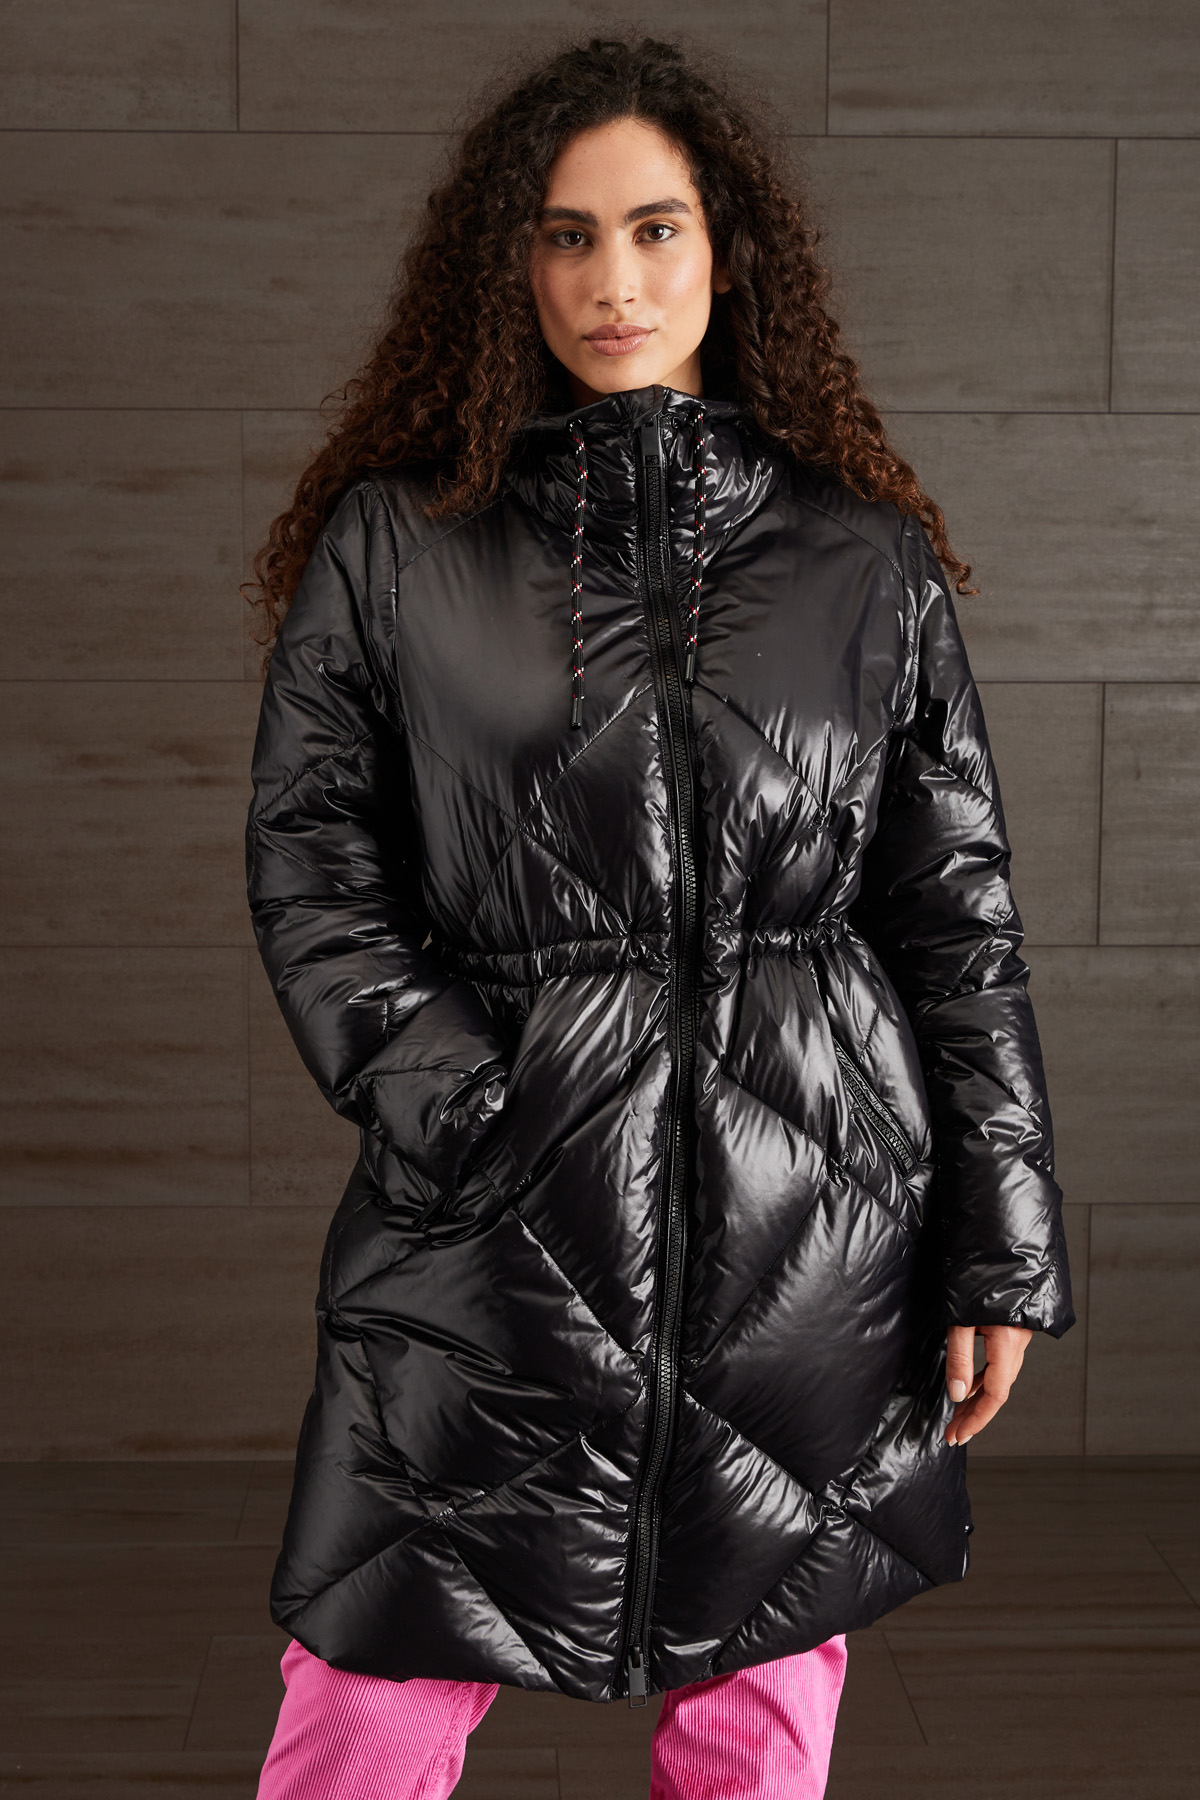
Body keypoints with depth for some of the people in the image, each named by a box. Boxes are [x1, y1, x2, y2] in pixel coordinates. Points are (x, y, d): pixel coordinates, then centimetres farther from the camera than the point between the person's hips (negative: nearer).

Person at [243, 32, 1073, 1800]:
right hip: (501, 1215, -1)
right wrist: (442, 1089, -10)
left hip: (810, 1223, 1)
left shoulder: (866, 559, 6)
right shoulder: (395, 544, 4)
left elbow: (962, 909, 6)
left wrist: (1004, 1246, 3)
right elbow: (306, 855, 4)